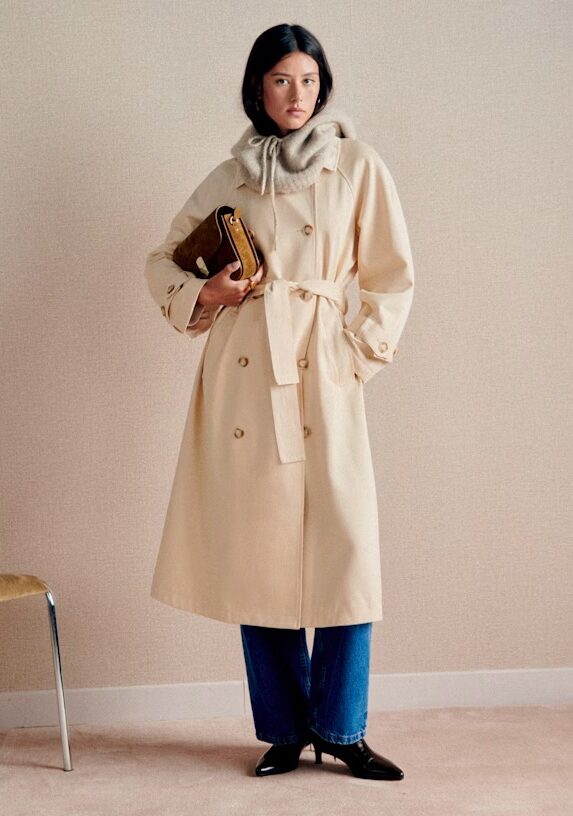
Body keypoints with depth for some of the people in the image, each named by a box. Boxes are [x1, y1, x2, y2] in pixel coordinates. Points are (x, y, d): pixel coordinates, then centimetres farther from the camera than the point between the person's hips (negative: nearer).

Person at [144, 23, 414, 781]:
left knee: (345, 547, -7)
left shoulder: (359, 166, 7)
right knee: (255, 553, 3)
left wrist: (357, 354, -1)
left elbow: (393, 278, 8)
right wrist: (205, 294, -2)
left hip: (321, 374, -1)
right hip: (243, 373, 2)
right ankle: (283, 730, 16)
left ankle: (339, 728, 11)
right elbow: (164, 263, 18)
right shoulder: (228, 177, 12)